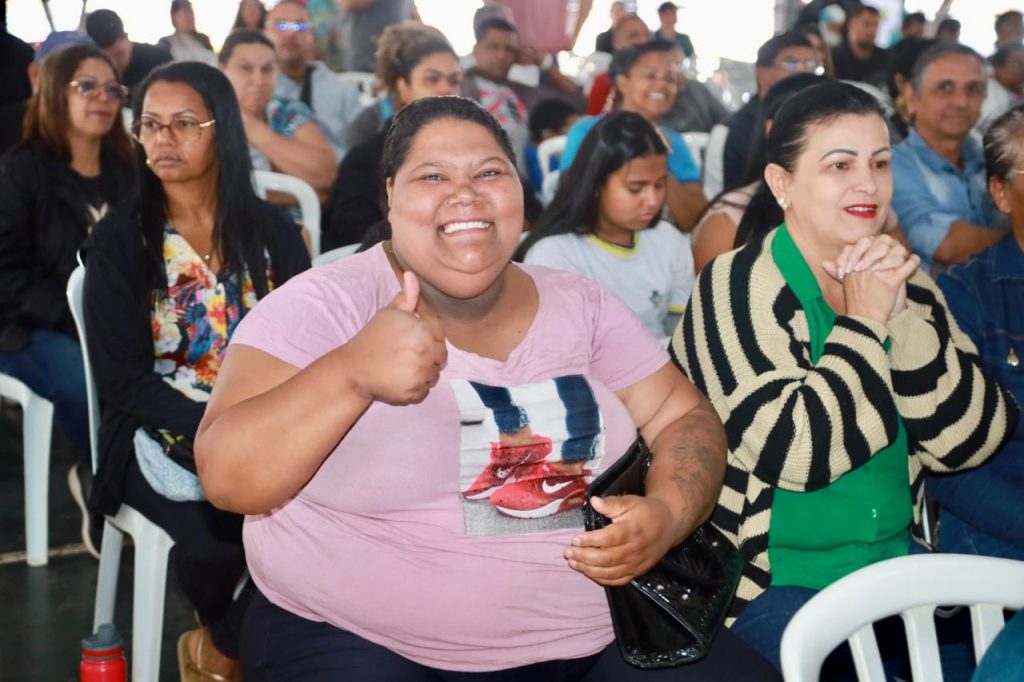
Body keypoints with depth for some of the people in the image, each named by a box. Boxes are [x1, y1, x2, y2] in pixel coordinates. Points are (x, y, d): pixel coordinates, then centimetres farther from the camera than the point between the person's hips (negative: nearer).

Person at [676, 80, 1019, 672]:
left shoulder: (905, 283, 6)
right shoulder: (738, 288, -10)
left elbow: (972, 441, -4)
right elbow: (796, 453, -21)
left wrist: (902, 316, -14)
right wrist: (863, 323, -15)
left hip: (899, 569, 6)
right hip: (772, 585, -5)